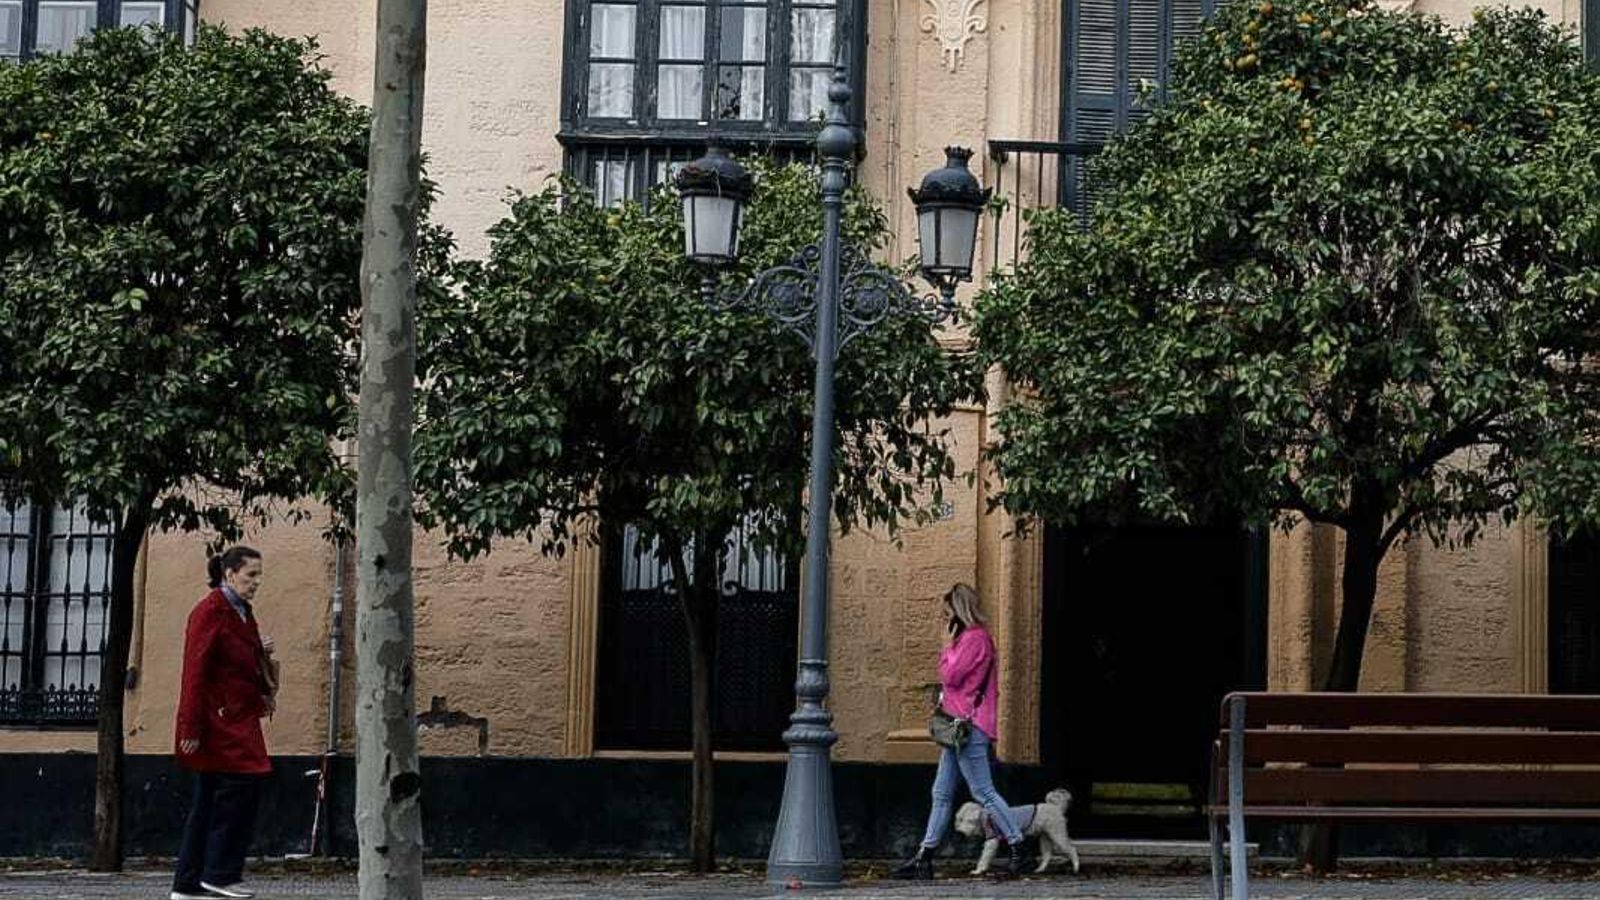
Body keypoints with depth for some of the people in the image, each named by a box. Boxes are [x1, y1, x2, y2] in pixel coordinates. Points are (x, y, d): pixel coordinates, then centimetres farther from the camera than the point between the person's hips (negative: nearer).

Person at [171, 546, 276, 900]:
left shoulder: (241, 613, 17)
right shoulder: (210, 612, -11)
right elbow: (196, 671, -16)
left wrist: (261, 653, 6)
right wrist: (192, 729, -20)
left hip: (238, 721, 10)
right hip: (219, 722, -10)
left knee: (209, 798, 9)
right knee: (242, 784, -14)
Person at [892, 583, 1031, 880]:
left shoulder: (975, 638, -13)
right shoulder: (968, 638, 20)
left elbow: (951, 676, -17)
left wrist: (946, 656, 0)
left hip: (969, 727, -11)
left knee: (983, 792, -8)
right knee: (941, 794, 10)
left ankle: (1018, 850, -3)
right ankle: (924, 858, 12)